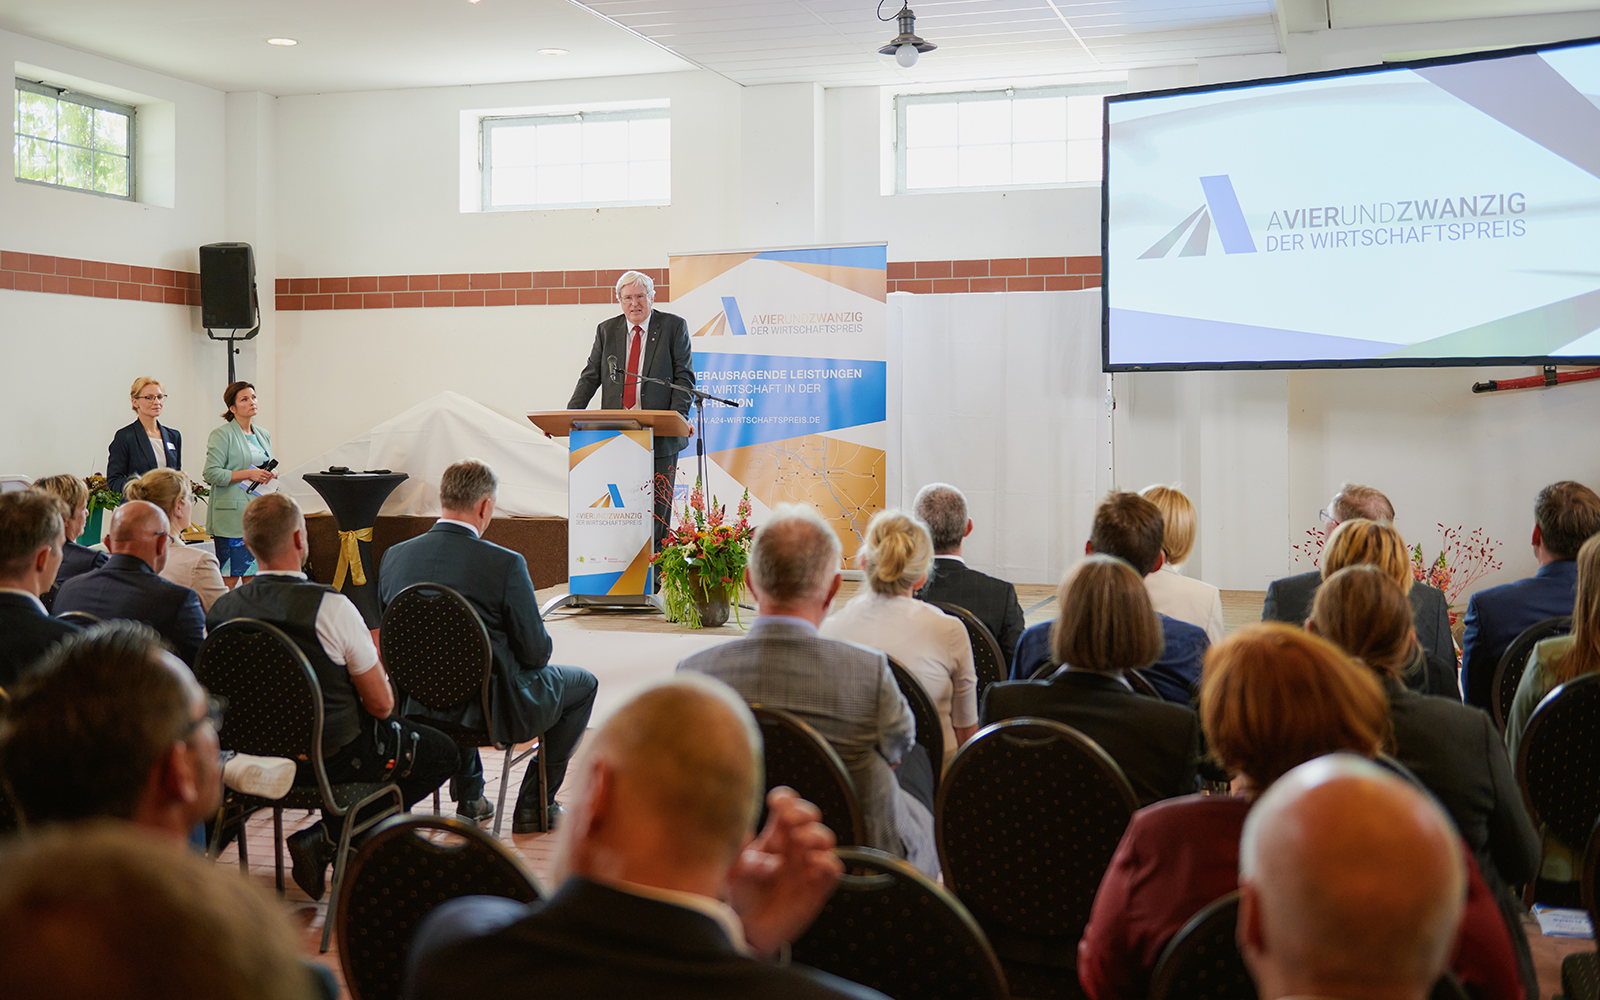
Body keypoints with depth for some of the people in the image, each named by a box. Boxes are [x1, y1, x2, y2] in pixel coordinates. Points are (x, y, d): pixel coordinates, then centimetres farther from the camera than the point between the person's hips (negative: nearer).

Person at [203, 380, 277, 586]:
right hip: (232, 513, -7)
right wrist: (248, 474, -16)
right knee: (229, 579, -8)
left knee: (254, 576, 6)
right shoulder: (222, 434, -4)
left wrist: (271, 475, 5)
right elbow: (211, 473, -11)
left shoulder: (263, 435, 17)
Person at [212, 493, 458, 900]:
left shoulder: (222, 608, -7)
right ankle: (325, 839, 3)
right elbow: (381, 705, -15)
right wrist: (377, 664, 8)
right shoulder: (330, 606, -23)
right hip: (332, 756, -7)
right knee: (444, 751, 13)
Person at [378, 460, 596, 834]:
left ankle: (469, 796, 43)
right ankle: (534, 805, 21)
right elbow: (536, 652, -15)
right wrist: (536, 650, 9)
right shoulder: (506, 564, -22)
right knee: (583, 684, 21)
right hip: (493, 711, -6)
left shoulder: (394, 556, -6)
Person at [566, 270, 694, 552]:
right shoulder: (606, 330, 13)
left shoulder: (674, 326, 4)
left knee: (658, 502, 0)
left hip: (660, 433, -2)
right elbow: (591, 376, 10)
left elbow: (684, 377, -1)